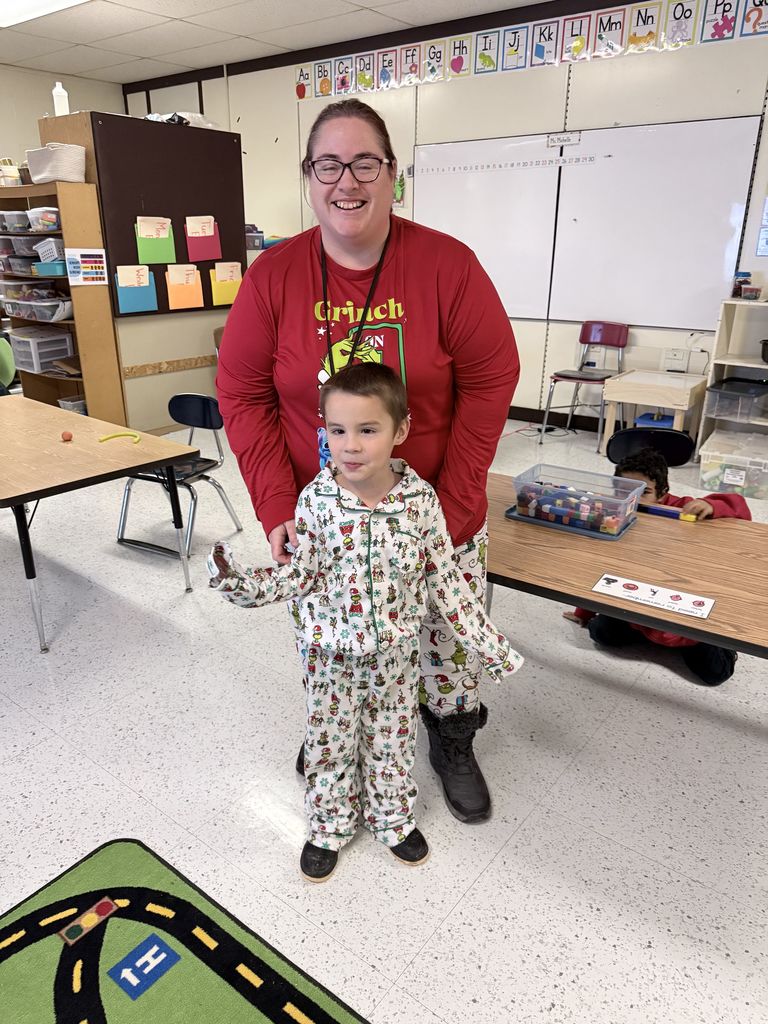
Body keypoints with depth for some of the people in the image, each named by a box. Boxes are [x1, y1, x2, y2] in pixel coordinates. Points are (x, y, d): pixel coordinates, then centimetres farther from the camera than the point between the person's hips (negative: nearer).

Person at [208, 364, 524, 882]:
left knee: (393, 738, 20)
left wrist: (488, 643, -5)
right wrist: (239, 583, -25)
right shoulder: (316, 499, -16)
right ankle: (329, 827, 43)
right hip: (332, 652, 0)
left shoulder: (421, 499, -14)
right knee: (330, 741, 17)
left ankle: (393, 819, 46)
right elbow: (297, 574, -8)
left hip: (396, 651, 1)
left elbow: (445, 579, -6)